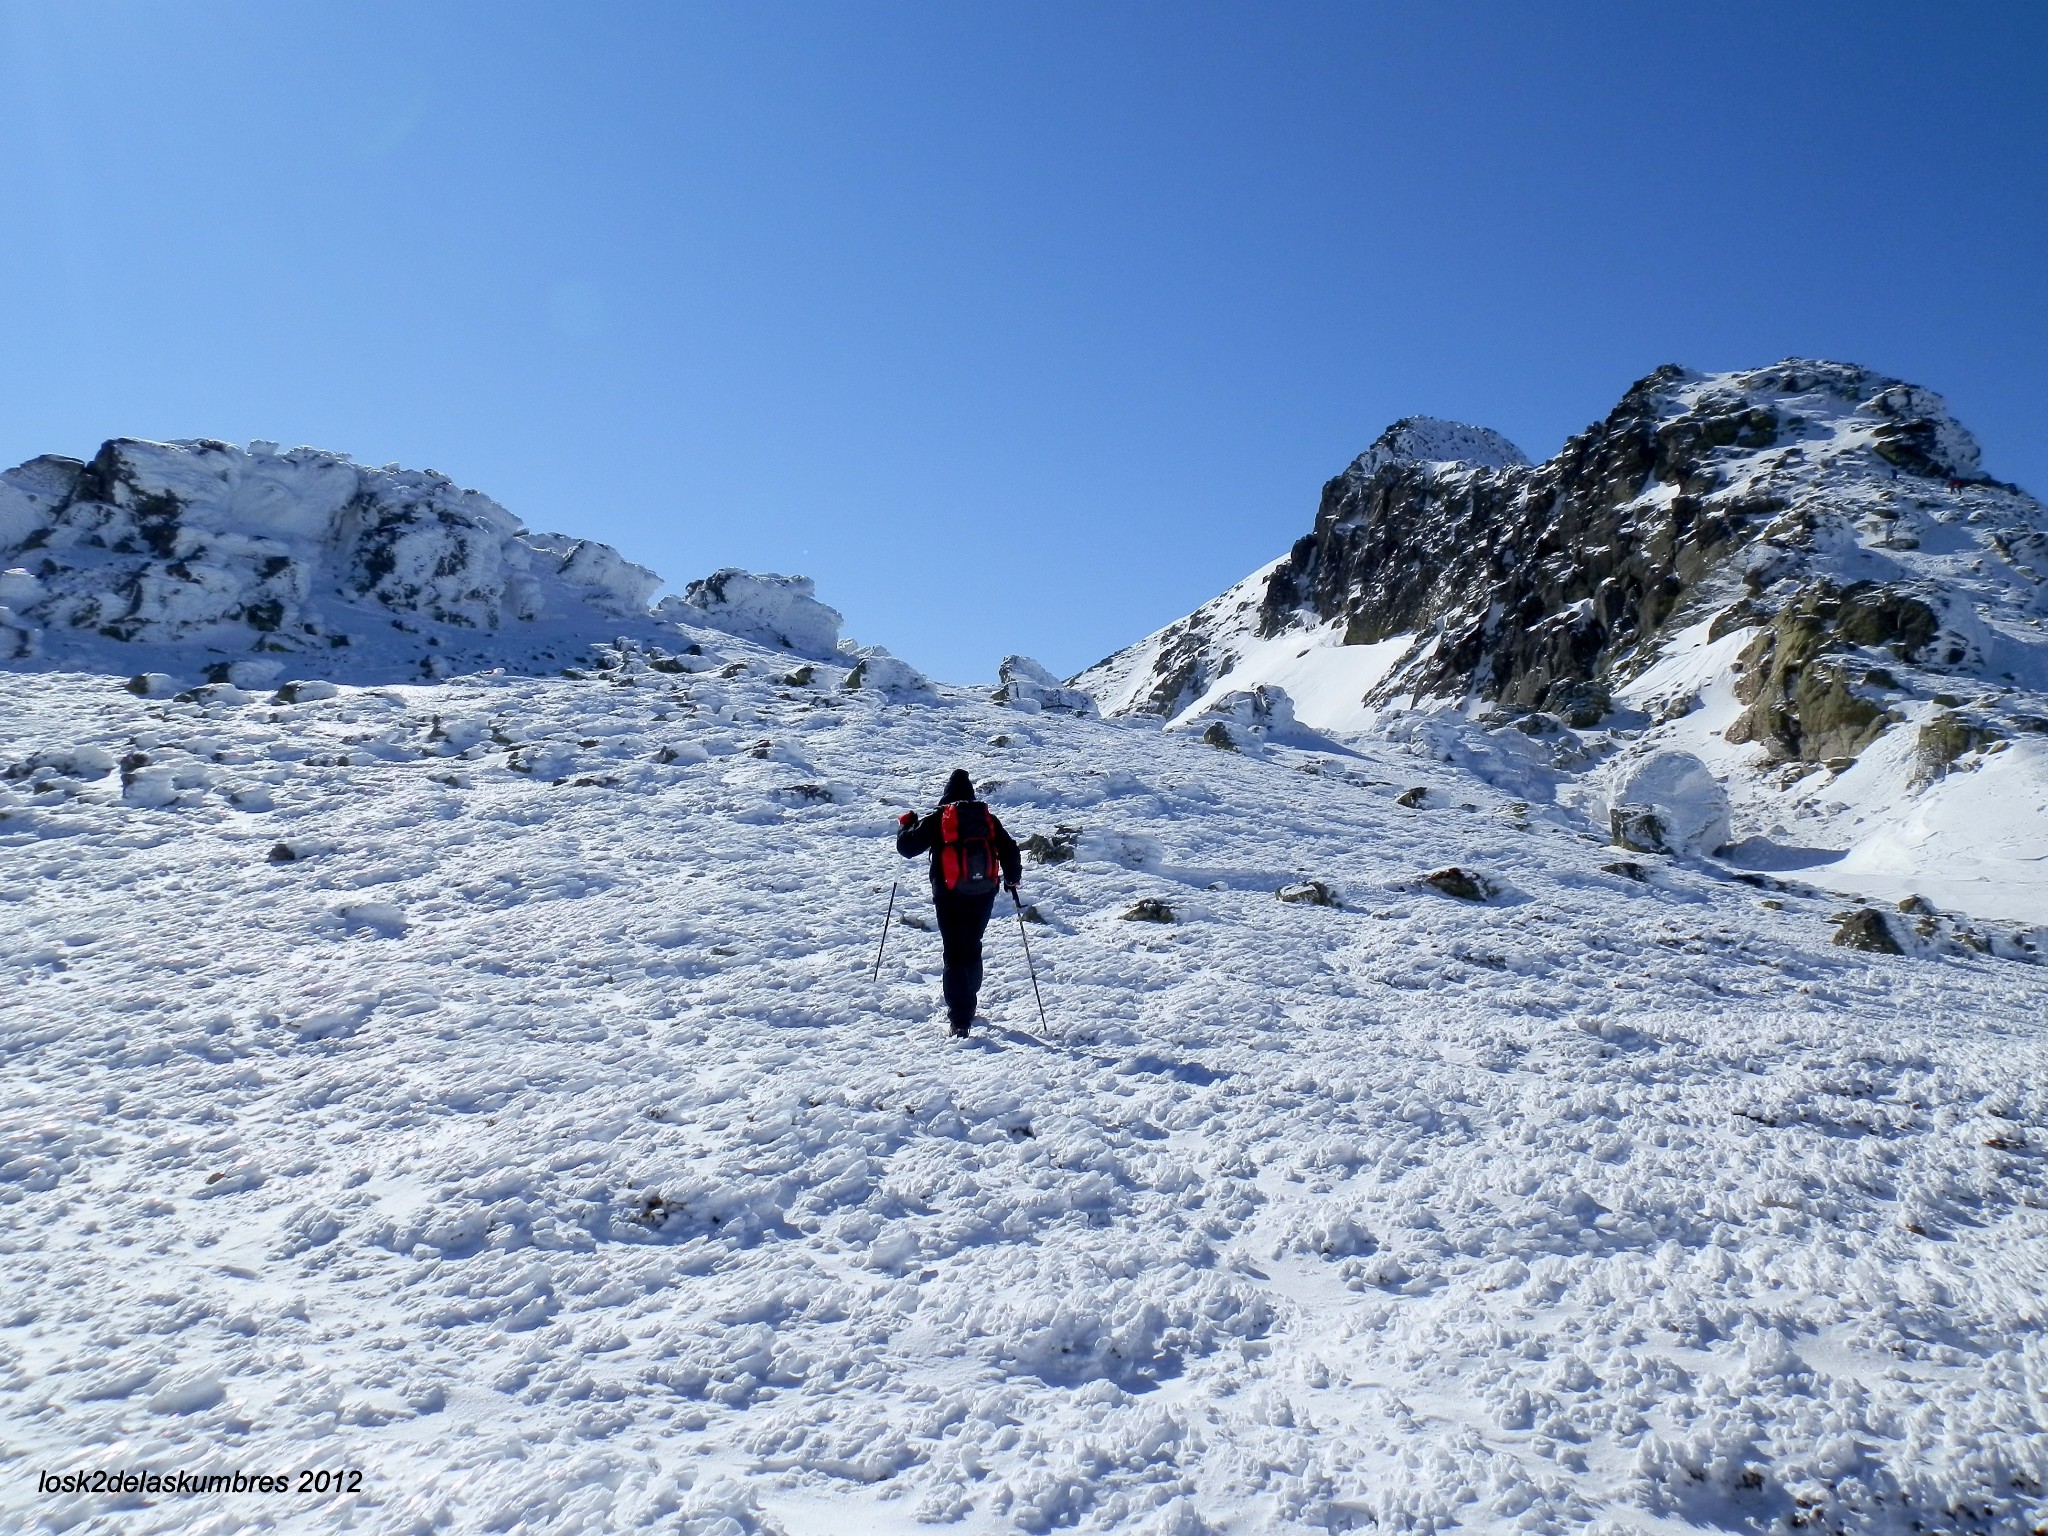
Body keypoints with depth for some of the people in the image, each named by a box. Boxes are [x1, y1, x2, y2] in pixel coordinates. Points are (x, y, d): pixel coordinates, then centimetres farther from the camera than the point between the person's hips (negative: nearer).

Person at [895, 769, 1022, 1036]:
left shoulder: (937, 819, -1)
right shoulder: (988, 818, 9)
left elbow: (907, 847, 0)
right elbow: (1009, 850, 8)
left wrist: (906, 824, 19)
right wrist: (1012, 878, 24)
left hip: (950, 894, -3)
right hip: (984, 894, 4)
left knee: (954, 954, -2)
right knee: (972, 949, 20)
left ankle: (960, 1019, -10)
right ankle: (967, 1006, 31)